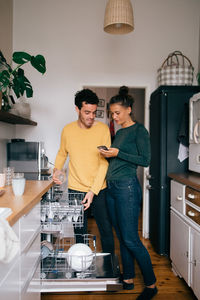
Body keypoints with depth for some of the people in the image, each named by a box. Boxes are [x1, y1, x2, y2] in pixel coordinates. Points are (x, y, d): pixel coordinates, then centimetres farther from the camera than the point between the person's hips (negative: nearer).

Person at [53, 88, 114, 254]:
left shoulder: (103, 129, -8)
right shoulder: (68, 130, -1)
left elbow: (104, 162, -11)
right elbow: (62, 153, 16)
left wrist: (93, 191, -17)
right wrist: (57, 169, -4)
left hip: (99, 189, -1)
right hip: (75, 189, 1)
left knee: (106, 231, 10)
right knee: (80, 233, 12)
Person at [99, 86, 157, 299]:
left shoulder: (139, 130, -5)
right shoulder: (119, 132, 17)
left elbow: (145, 160, -13)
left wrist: (118, 153, -16)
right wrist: (108, 154, 3)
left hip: (127, 187, -8)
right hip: (111, 187, 8)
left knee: (131, 239, -3)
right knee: (121, 237, 14)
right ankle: (128, 279, 28)